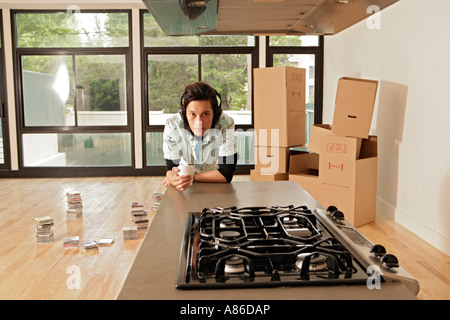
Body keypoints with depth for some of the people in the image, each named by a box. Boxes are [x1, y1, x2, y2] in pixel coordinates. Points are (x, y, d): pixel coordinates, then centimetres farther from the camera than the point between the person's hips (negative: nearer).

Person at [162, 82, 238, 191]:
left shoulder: (226, 125, -23)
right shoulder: (172, 125, -20)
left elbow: (226, 174, -19)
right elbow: (170, 168, -16)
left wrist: (191, 177, -23)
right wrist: (176, 180, -38)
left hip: (216, 187, -1)